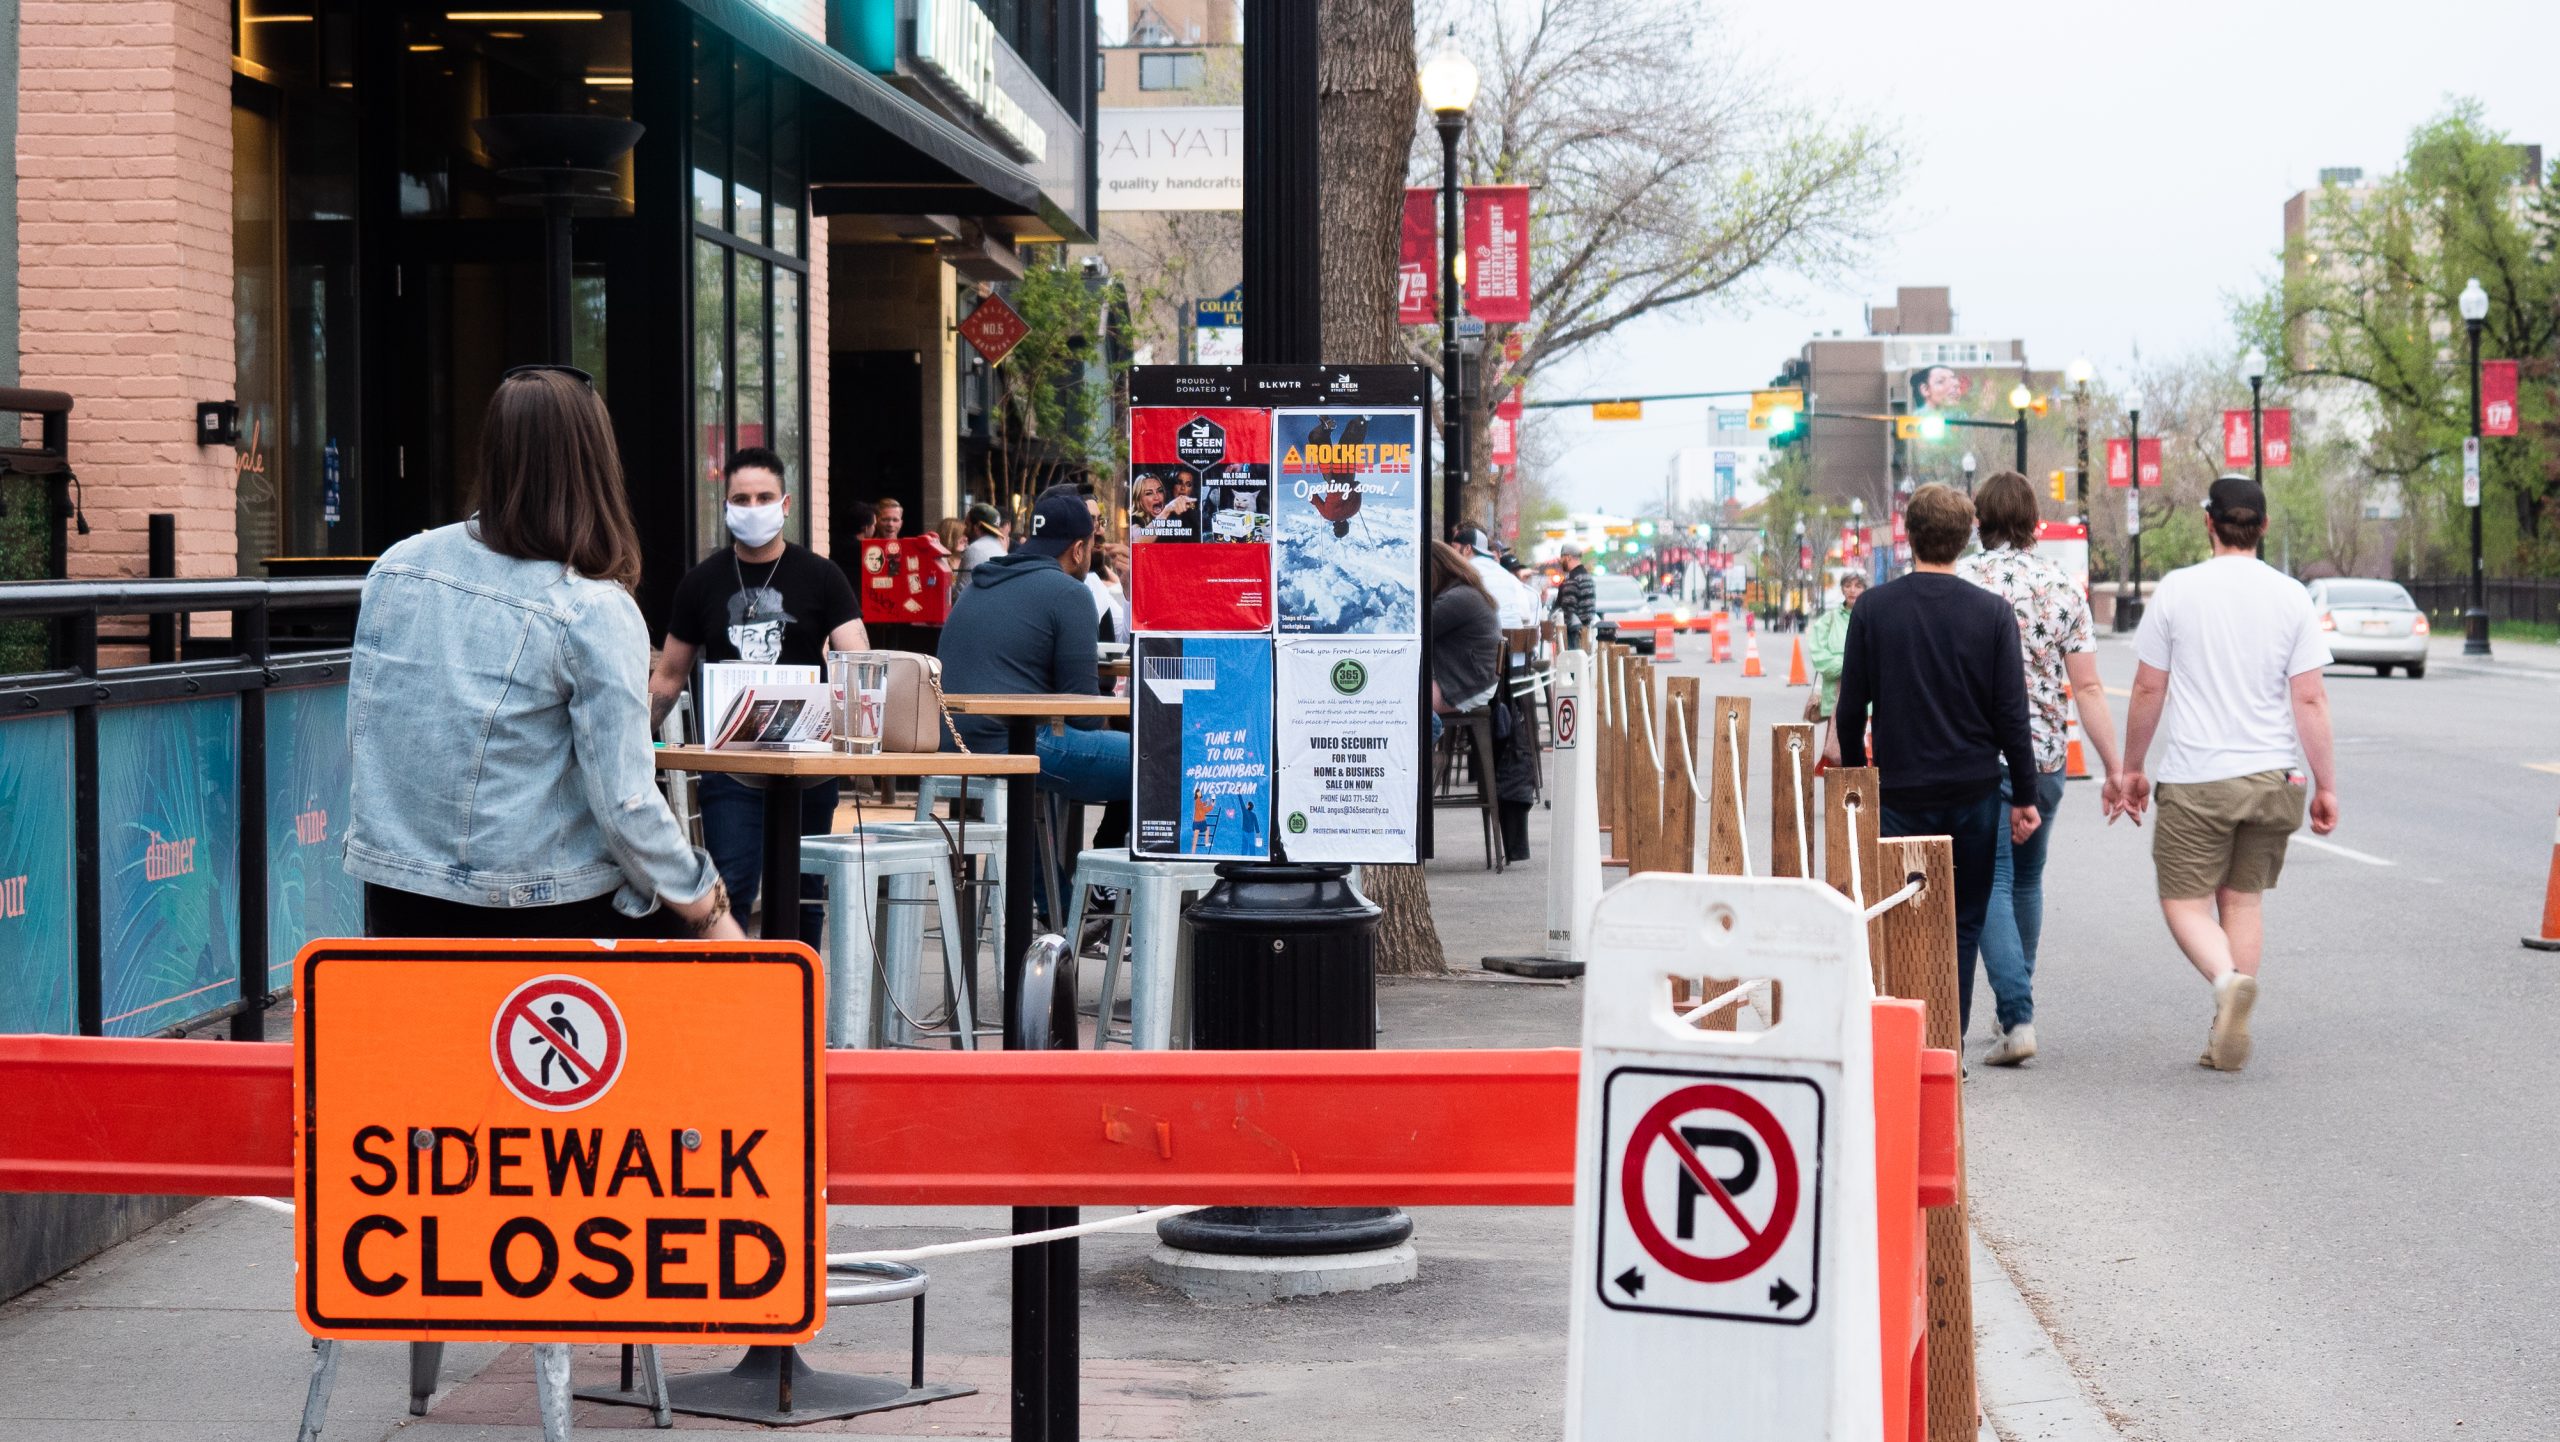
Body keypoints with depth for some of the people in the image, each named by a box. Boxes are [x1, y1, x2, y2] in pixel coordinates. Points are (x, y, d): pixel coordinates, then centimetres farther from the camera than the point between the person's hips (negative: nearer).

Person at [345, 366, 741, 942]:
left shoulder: (394, 566, 3)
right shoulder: (596, 613, -13)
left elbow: (362, 741, 13)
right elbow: (626, 805, -15)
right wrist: (709, 911, -3)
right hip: (536, 913, -6)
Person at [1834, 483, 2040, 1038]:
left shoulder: (1872, 608, -3)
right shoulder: (1992, 612, -4)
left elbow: (1850, 710, 1)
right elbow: (2011, 714, -3)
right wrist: (2024, 796, 4)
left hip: (1899, 791, 0)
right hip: (1974, 791, 0)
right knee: (1962, 924, 7)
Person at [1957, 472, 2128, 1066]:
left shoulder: (1956, 583, -6)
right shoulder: (2063, 587, 2)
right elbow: (2088, 688, 0)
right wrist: (2114, 769, 3)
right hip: (2046, 756, 4)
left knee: (1991, 885, -3)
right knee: (2026, 879, 19)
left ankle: (2017, 1017, -14)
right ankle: (2016, 1004, 29)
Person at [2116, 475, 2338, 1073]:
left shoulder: (2177, 590, -5)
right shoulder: (2291, 597, 0)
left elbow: (2148, 690, -1)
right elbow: (2310, 699, -2)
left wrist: (2133, 768, 12)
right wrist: (2326, 787, 4)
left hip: (2195, 779, -3)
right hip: (2270, 776, 3)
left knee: (2185, 902, 4)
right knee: (2243, 899, 14)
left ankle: (2228, 979, -25)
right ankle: (2228, 1038, 13)